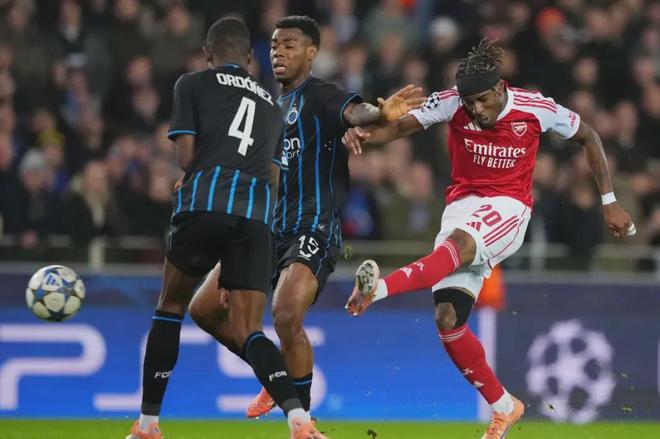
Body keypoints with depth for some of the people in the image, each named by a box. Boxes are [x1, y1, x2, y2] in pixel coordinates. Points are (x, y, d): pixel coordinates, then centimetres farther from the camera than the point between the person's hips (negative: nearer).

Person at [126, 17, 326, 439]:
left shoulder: (193, 84, 13)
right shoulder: (271, 103, 27)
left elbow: (186, 156, 5)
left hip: (205, 203, -3)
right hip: (257, 217, 3)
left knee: (171, 308, 18)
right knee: (248, 333, 1)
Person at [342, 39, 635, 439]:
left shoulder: (535, 109, -7)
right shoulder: (452, 103, -5)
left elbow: (588, 137, 8)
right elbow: (402, 126, -14)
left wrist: (609, 202, 8)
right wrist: (366, 134, -37)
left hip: (508, 207, -4)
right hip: (463, 206, 4)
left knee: (460, 244, -39)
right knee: (448, 319, -9)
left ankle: (380, 287, -61)